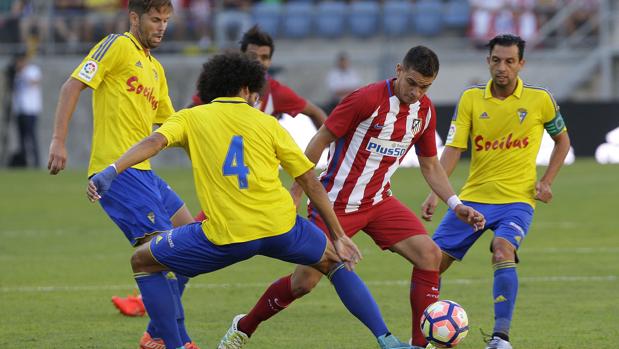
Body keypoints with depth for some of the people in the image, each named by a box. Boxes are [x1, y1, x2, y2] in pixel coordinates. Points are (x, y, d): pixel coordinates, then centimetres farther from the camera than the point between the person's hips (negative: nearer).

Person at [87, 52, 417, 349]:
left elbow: (154, 141, -10)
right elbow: (310, 181, 13)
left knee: (143, 261, 19)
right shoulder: (266, 123, 13)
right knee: (335, 261, 29)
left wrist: (111, 172, -22)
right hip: (281, 226, 2)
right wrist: (339, 236, 18)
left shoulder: (189, 118, 11)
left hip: (226, 237, -2)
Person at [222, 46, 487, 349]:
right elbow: (321, 140, -12)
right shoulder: (368, 99, -20)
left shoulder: (425, 111, 0)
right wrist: (296, 190, -11)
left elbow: (430, 166, 12)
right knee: (305, 281, -4)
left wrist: (456, 205, 0)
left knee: (429, 254, -15)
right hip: (336, 203, -5)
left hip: (379, 201, 6)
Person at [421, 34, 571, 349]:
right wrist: (435, 194, -17)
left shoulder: (539, 99, -3)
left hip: (517, 199, -3)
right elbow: (453, 149, -5)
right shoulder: (471, 98, -1)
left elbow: (562, 140, 13)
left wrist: (547, 181, 0)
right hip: (473, 197, 3)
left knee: (503, 251, -31)